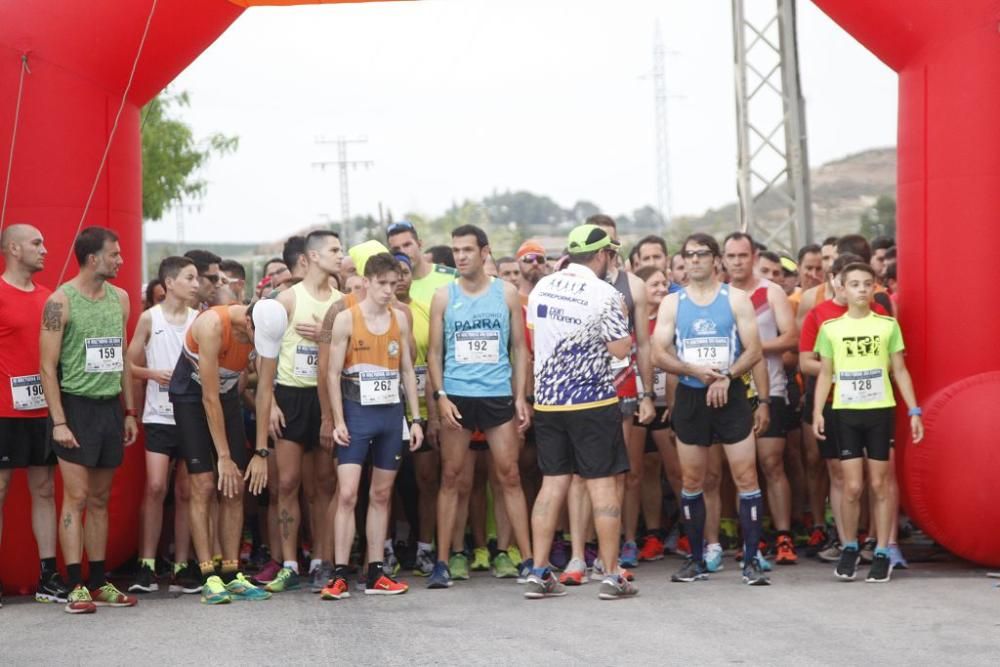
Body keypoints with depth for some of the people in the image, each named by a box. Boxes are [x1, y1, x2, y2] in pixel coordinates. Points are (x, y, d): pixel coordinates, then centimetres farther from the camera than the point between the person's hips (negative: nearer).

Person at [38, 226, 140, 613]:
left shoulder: (120, 299, 10)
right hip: (76, 405, -6)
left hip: (110, 406, 6)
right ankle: (76, 586, -6)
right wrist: (59, 421, -15)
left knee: (100, 499, 9)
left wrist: (129, 411, 14)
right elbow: (48, 367, -9)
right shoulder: (61, 301, -8)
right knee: (76, 497, -8)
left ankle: (99, 583, 14)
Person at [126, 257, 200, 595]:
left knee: (186, 492, 4)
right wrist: (154, 373, -14)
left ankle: (181, 568, 10)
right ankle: (147, 566, -6)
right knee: (155, 486, -13)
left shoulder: (199, 319, 7)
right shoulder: (149, 318, 1)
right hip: (159, 415, -3)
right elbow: (130, 364, 3)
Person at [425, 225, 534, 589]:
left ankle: (528, 558, 4)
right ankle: (442, 563, 4)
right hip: (456, 396, 0)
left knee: (510, 476, 0)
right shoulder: (444, 297, 5)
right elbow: (434, 351, 6)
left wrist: (521, 396, 1)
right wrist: (440, 395, -7)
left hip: (498, 395, 0)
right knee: (450, 477, 1)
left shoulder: (506, 293, 5)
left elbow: (519, 348, 8)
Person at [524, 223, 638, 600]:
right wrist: (621, 319, 4)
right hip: (593, 401, -5)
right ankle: (611, 577, 2)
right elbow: (621, 349, -12)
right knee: (603, 484, 0)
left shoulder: (541, 288, 6)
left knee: (552, 483, 9)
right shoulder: (605, 295, -12)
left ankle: (539, 575, 7)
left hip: (547, 400, 6)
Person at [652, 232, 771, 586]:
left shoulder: (736, 298, 2)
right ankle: (696, 560, 17)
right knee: (692, 482, 7)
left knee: (746, 478, -7)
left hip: (730, 395, -2)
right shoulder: (672, 303, 7)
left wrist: (726, 376, -18)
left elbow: (753, 350, -3)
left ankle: (751, 560, -3)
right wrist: (695, 371, -16)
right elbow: (659, 354, -1)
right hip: (689, 397, 2)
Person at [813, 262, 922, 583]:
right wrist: (817, 411, -2)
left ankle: (882, 553, 10)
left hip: (880, 411, 0)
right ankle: (849, 548, 16)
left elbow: (900, 371, 6)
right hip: (846, 412, 0)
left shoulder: (888, 325, 3)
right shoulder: (831, 328, 4)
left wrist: (914, 411, 0)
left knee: (880, 484, 2)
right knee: (852, 486, -2)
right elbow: (826, 374, 8)